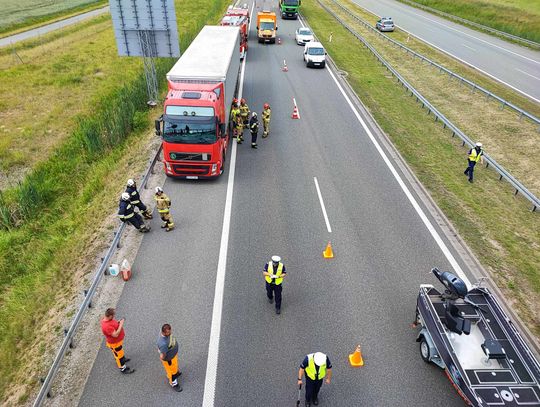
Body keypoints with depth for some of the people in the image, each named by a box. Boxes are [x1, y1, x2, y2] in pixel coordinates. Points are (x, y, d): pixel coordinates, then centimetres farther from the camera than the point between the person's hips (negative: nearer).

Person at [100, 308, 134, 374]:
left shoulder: (106, 318, -13)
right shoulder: (107, 326, -41)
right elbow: (115, 334, -36)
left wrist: (118, 322, -8)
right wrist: (121, 324, -32)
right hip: (114, 343, -9)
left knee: (119, 353, 33)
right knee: (119, 355, 11)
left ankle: (122, 359, 57)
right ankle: (123, 368, 29)